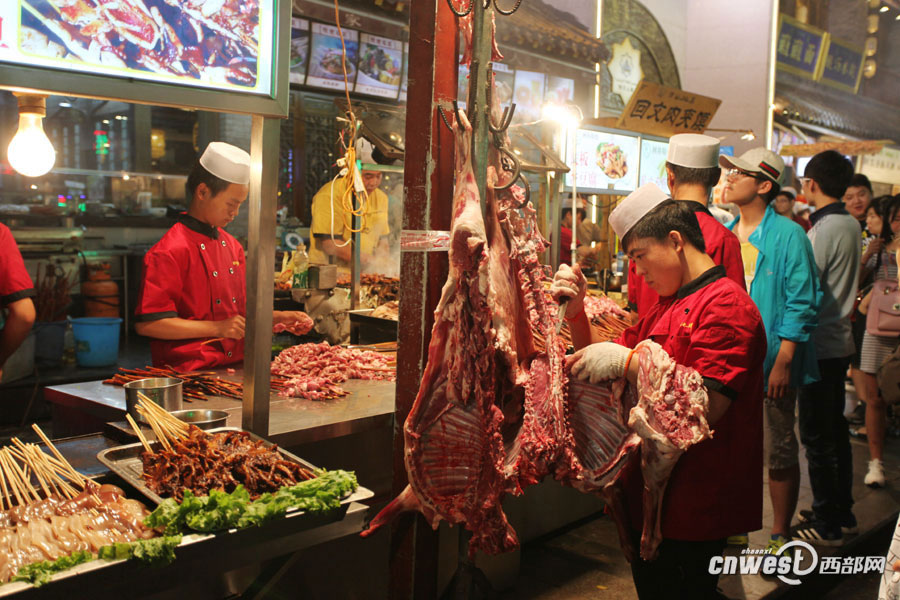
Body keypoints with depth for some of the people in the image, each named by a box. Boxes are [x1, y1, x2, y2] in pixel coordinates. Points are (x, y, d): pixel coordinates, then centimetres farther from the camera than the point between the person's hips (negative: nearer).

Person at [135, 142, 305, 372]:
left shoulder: (231, 245, 17)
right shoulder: (170, 251, -9)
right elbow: (147, 323, -14)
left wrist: (277, 317, 10)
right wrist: (217, 328, -15)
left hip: (234, 369, 7)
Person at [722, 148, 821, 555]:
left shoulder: (788, 236, -8)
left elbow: (801, 303, -11)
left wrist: (783, 361, -17)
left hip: (771, 363, -5)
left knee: (779, 452, 6)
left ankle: (779, 536, 19)